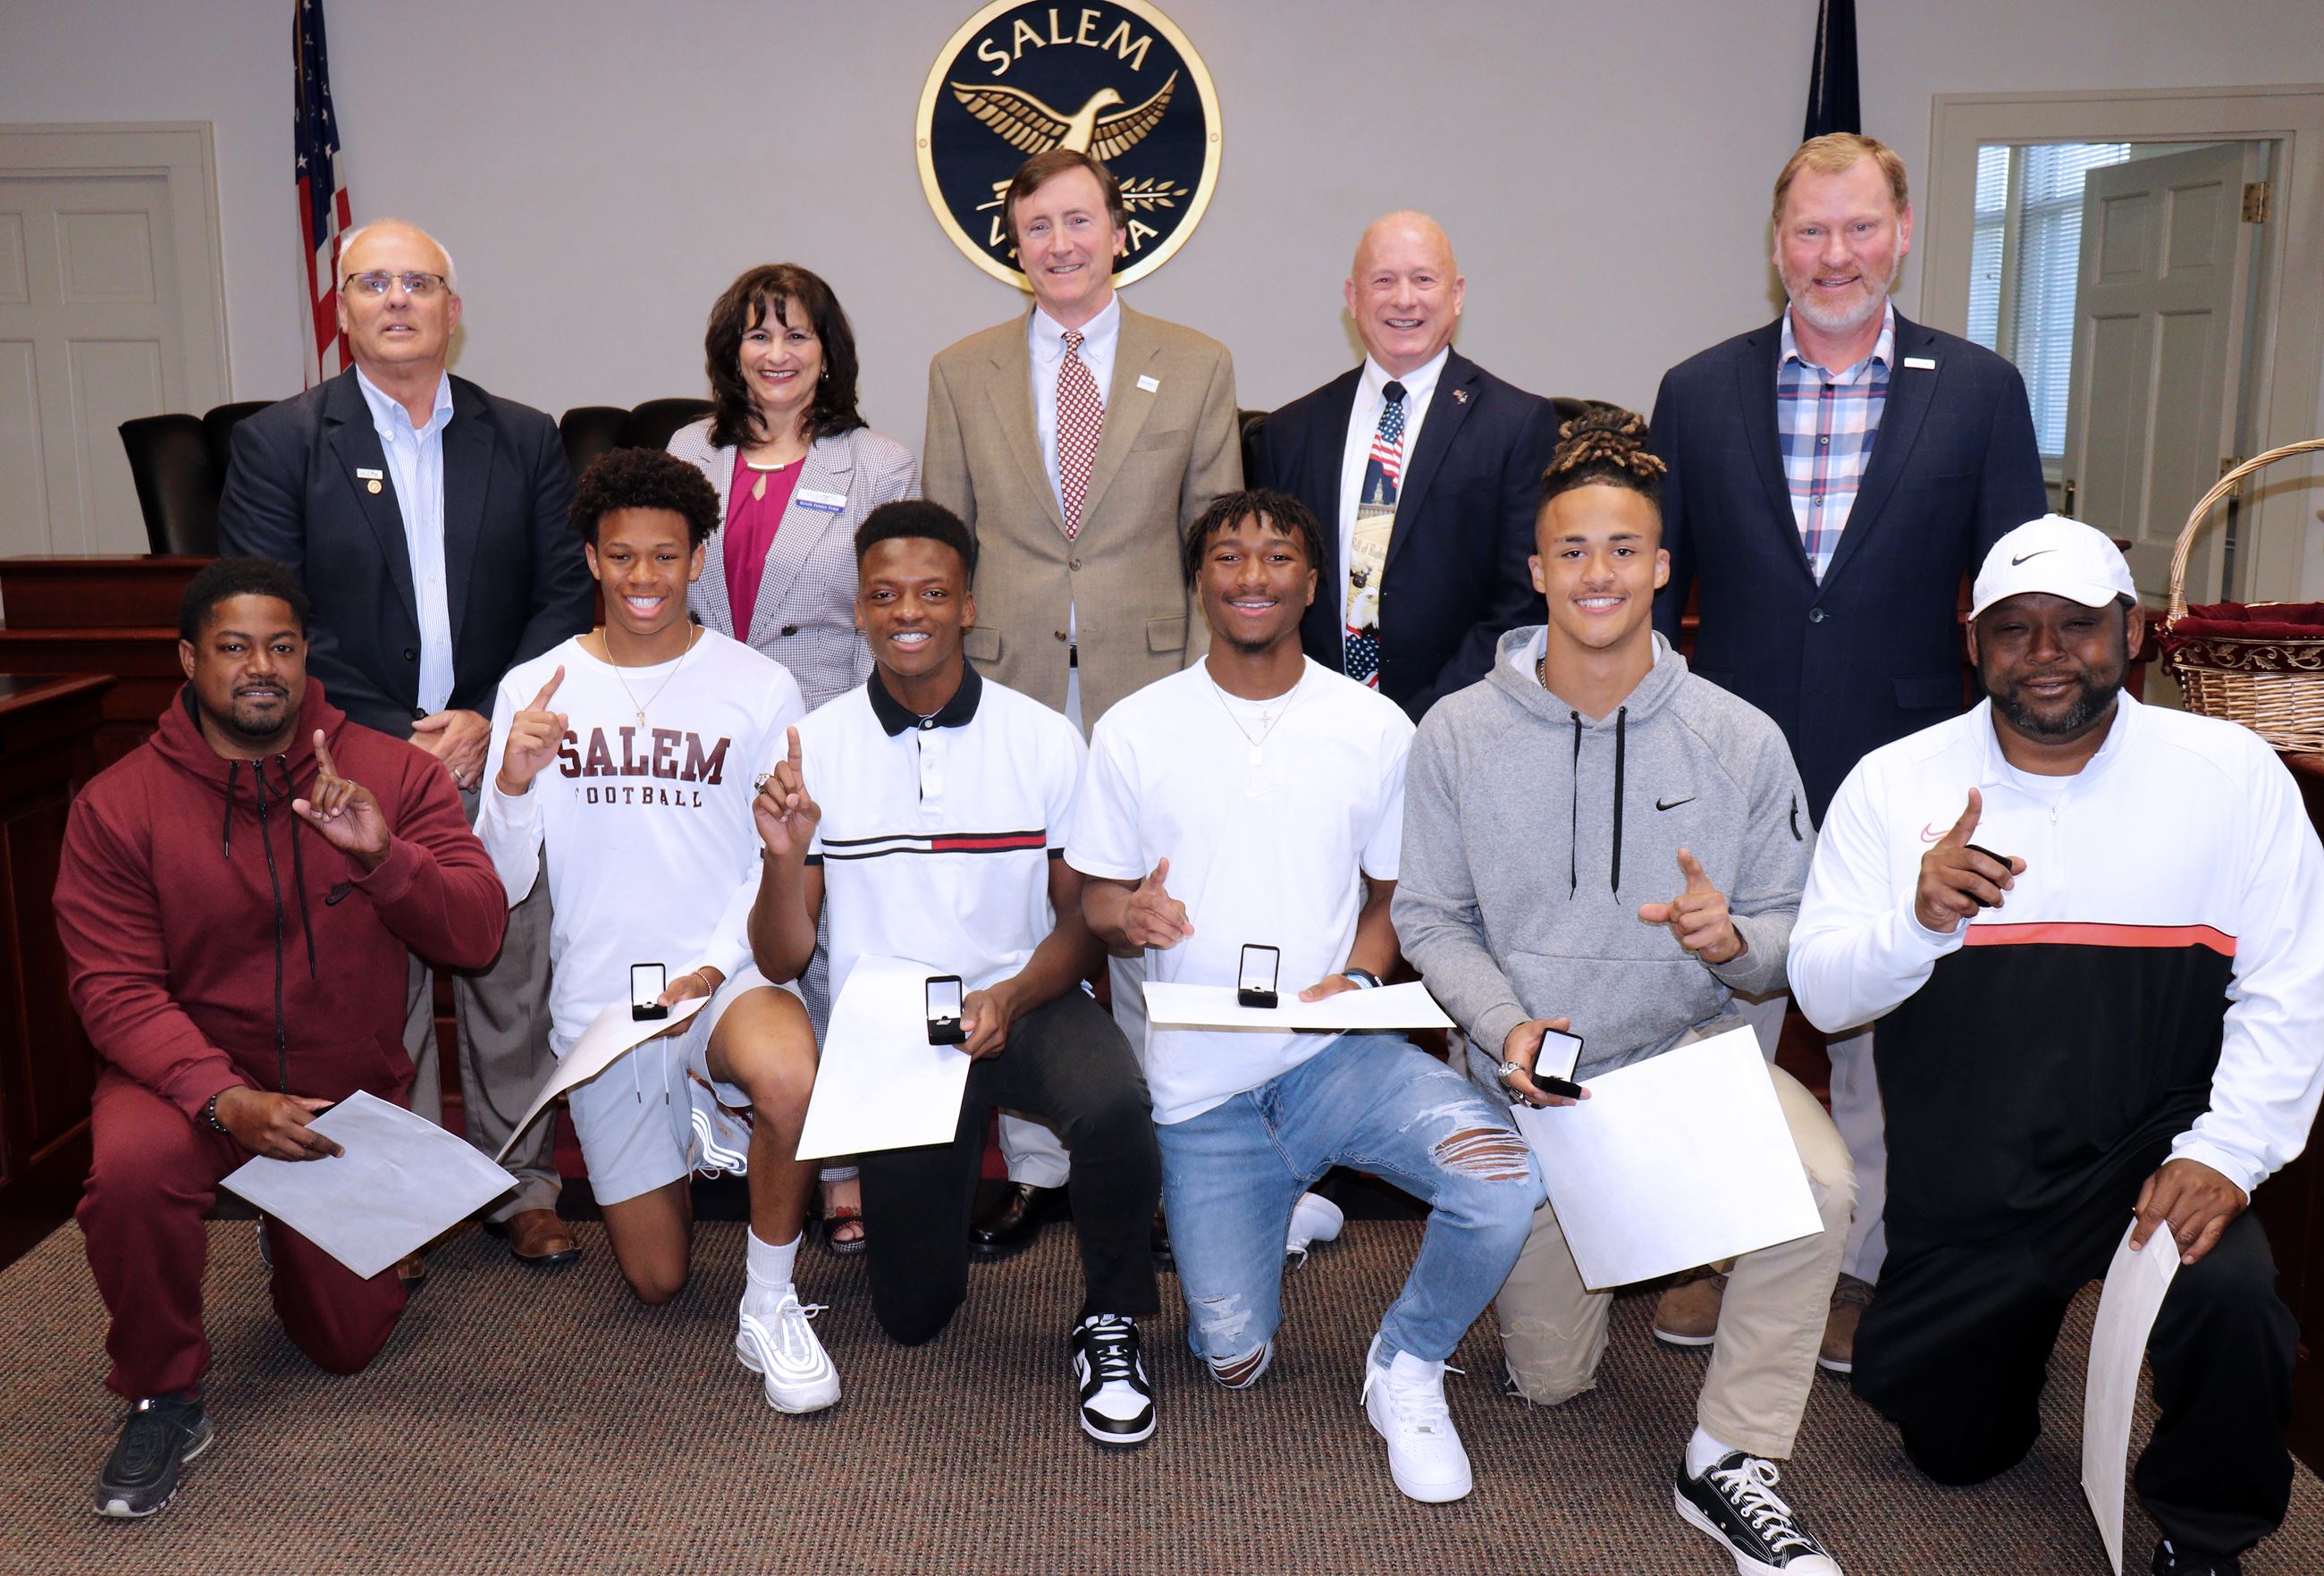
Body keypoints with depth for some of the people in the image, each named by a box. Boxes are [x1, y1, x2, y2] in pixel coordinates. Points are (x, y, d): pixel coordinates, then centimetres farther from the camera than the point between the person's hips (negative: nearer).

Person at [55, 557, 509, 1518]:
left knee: (348, 1342, 7)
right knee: (130, 1169, -37)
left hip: (349, 1093, 2)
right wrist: (225, 1098, -31)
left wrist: (383, 854, -33)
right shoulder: (117, 806, -10)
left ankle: (292, 1236, 44)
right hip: (189, 1074, -1)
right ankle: (163, 1402, -9)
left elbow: (477, 935, -14)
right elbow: (116, 991, -15)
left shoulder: (392, 773, -7)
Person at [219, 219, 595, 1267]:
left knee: (511, 983, 8)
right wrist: (393, 738, -11)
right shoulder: (278, 442, 2)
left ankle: (519, 1185, 23)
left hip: (499, 757, 2)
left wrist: (488, 719, -9)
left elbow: (566, 598, 4)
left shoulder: (526, 441, 8)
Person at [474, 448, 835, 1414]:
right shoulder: (533, 690, 2)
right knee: (656, 1280, 8)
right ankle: (695, 1131, 41)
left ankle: (770, 1303, -13)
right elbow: (499, 889, -1)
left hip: (726, 980, -2)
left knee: (789, 1078, -39)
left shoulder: (758, 688, -3)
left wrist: (713, 966, -18)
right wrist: (515, 786, -20)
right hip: (597, 1001, 2)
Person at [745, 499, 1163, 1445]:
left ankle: (1109, 1321, -7)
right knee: (913, 1315, 3)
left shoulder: (1045, 740, -5)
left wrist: (1010, 997, -19)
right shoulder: (815, 747, -3)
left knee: (1114, 1101, -35)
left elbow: (1080, 922, 1)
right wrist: (786, 858, -23)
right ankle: (925, 1193, 38)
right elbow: (781, 961, -2)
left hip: (1025, 1004, -1)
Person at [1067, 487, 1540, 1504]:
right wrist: (1128, 915, -19)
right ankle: (1287, 1210, 35)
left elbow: (1394, 895, 8)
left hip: (1337, 1053, 0)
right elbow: (1095, 899, 6)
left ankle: (1405, 1367, 2)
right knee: (1233, 1363, 2)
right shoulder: (1134, 732, 1)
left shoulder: (1378, 728, 1)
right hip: (1203, 1081, 1)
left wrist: (1357, 980, -13)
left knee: (1503, 1181, -28)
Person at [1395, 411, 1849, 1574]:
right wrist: (1507, 1026, -19)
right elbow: (1429, 919, -2)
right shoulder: (1456, 736, -5)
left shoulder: (1742, 741, -5)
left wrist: (1733, 942, -24)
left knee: (1820, 1183, -34)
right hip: (1536, 1074, 1)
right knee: (1548, 1380, 8)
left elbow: (1793, 931, -1)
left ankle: (1727, 1461, -13)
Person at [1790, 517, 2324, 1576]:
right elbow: (1821, 991, -7)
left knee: (2228, 1298, -32)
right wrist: (1917, 920, -26)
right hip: (1961, 1195, 2)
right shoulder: (1892, 784, -3)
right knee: (1950, 1450, 12)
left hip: (2148, 1160, -1)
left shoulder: (2232, 774, -3)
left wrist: (2224, 1150, -16)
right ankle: (2019, 1325, 47)